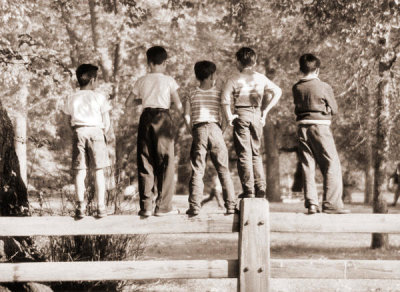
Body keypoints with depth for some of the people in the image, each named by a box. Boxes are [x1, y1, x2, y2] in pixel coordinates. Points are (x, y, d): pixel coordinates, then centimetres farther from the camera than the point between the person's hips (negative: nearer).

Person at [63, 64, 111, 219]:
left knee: (80, 171, 2)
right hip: (95, 131, -2)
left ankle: (80, 207, -5)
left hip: (78, 132, 2)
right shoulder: (99, 97, 2)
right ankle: (101, 207, 0)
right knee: (99, 171, 2)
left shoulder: (72, 99, 11)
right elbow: (106, 122, 1)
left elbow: (70, 120, 9)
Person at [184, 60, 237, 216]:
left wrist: (192, 130, 12)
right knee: (223, 170, 4)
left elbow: (187, 116, 3)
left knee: (197, 171, -1)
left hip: (198, 129, 0)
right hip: (215, 128, 0)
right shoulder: (218, 90, 6)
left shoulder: (193, 94, 8)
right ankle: (230, 205, 0)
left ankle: (194, 205, -10)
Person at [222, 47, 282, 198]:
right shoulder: (261, 78, 9)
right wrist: (265, 111, 6)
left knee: (244, 154, -1)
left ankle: (248, 190, -5)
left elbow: (225, 98, -17)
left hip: (241, 115, -3)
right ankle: (260, 188, 7)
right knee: (256, 153, 15)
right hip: (257, 115, 4)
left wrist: (229, 116, -9)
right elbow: (277, 92, 4)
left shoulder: (234, 78, -2)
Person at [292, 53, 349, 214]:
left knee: (307, 166, 7)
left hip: (302, 127, 5)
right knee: (332, 165, 2)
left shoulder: (296, 88, 5)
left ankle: (311, 203, 2)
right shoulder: (323, 87, -7)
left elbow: (297, 107, 12)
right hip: (320, 127, -5)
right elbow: (334, 109, 0)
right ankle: (331, 203, -4)